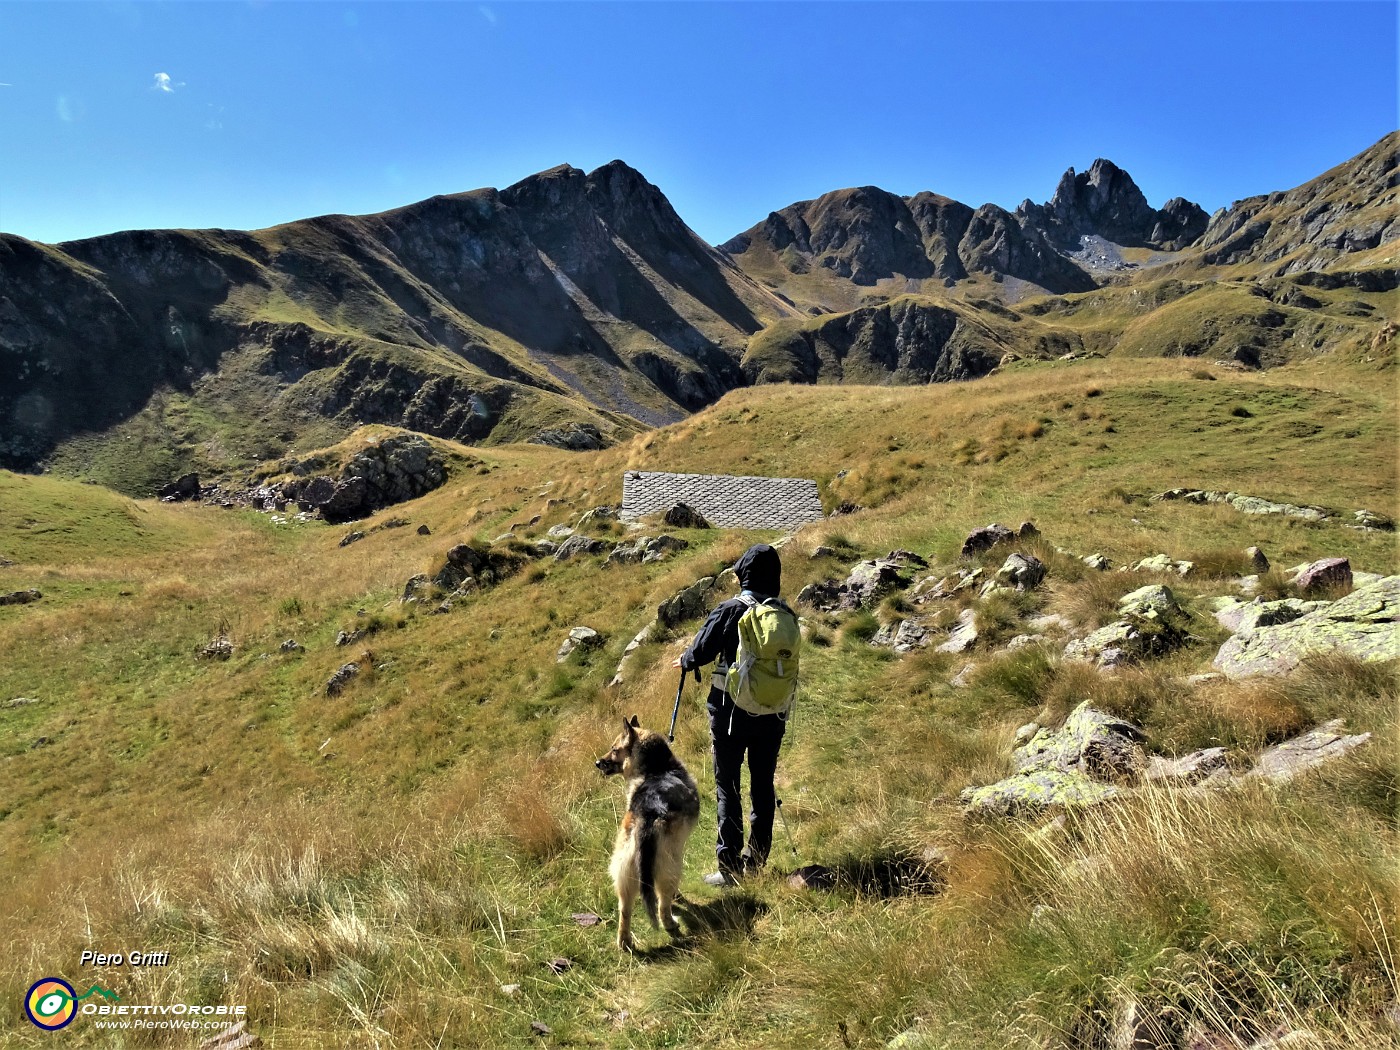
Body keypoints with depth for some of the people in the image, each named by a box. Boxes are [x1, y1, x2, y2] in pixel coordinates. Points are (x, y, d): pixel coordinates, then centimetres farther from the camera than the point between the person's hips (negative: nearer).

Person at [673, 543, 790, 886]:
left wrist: (684, 661, 11)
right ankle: (756, 863, 22)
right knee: (763, 786, 14)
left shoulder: (729, 611, -12)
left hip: (731, 712, -4)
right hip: (773, 713, 4)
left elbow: (700, 653, -11)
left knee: (728, 788, 4)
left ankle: (730, 867, 5)